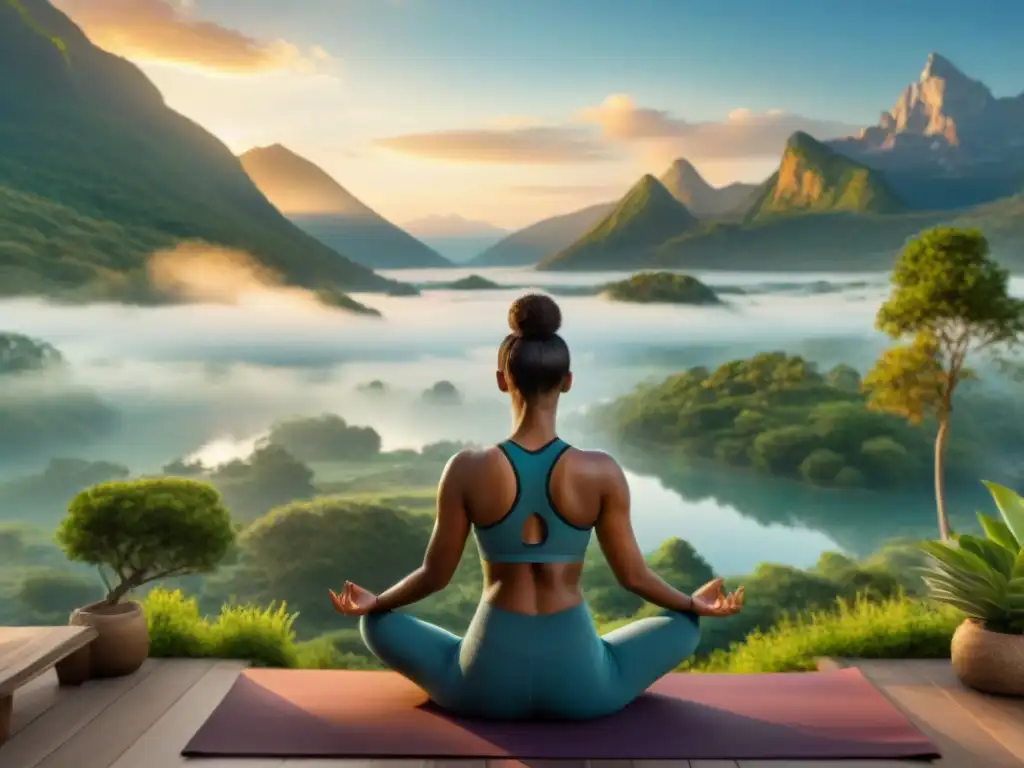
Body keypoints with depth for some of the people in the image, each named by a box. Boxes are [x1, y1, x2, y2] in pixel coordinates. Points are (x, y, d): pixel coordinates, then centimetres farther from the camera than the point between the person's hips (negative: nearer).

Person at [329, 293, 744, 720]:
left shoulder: (467, 469, -12)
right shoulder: (601, 472, -11)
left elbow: (436, 574, -2)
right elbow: (632, 575, -1)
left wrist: (373, 602, 20)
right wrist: (695, 604, 20)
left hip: (487, 682, 0)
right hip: (579, 684, 0)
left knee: (378, 624, 24)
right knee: (684, 626, 25)